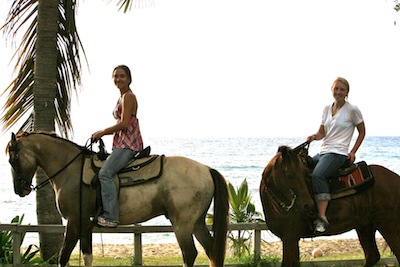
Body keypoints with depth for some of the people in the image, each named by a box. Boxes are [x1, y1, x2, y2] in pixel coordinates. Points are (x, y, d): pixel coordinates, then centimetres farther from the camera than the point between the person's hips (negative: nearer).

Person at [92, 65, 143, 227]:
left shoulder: (128, 97, -9)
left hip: (128, 145, -11)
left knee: (105, 173, -23)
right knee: (104, 171, 15)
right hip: (122, 144, 11)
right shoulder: (122, 97, 21)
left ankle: (110, 216, -27)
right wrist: (102, 133, 12)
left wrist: (101, 133, -9)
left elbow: (124, 124, -18)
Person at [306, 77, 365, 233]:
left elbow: (362, 132, 7)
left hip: (338, 154, -8)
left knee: (317, 175, -33)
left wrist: (353, 152, -2)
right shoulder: (327, 109, 15)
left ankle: (322, 217, -39)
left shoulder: (352, 110, -2)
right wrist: (314, 137, -6)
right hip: (322, 153, 8)